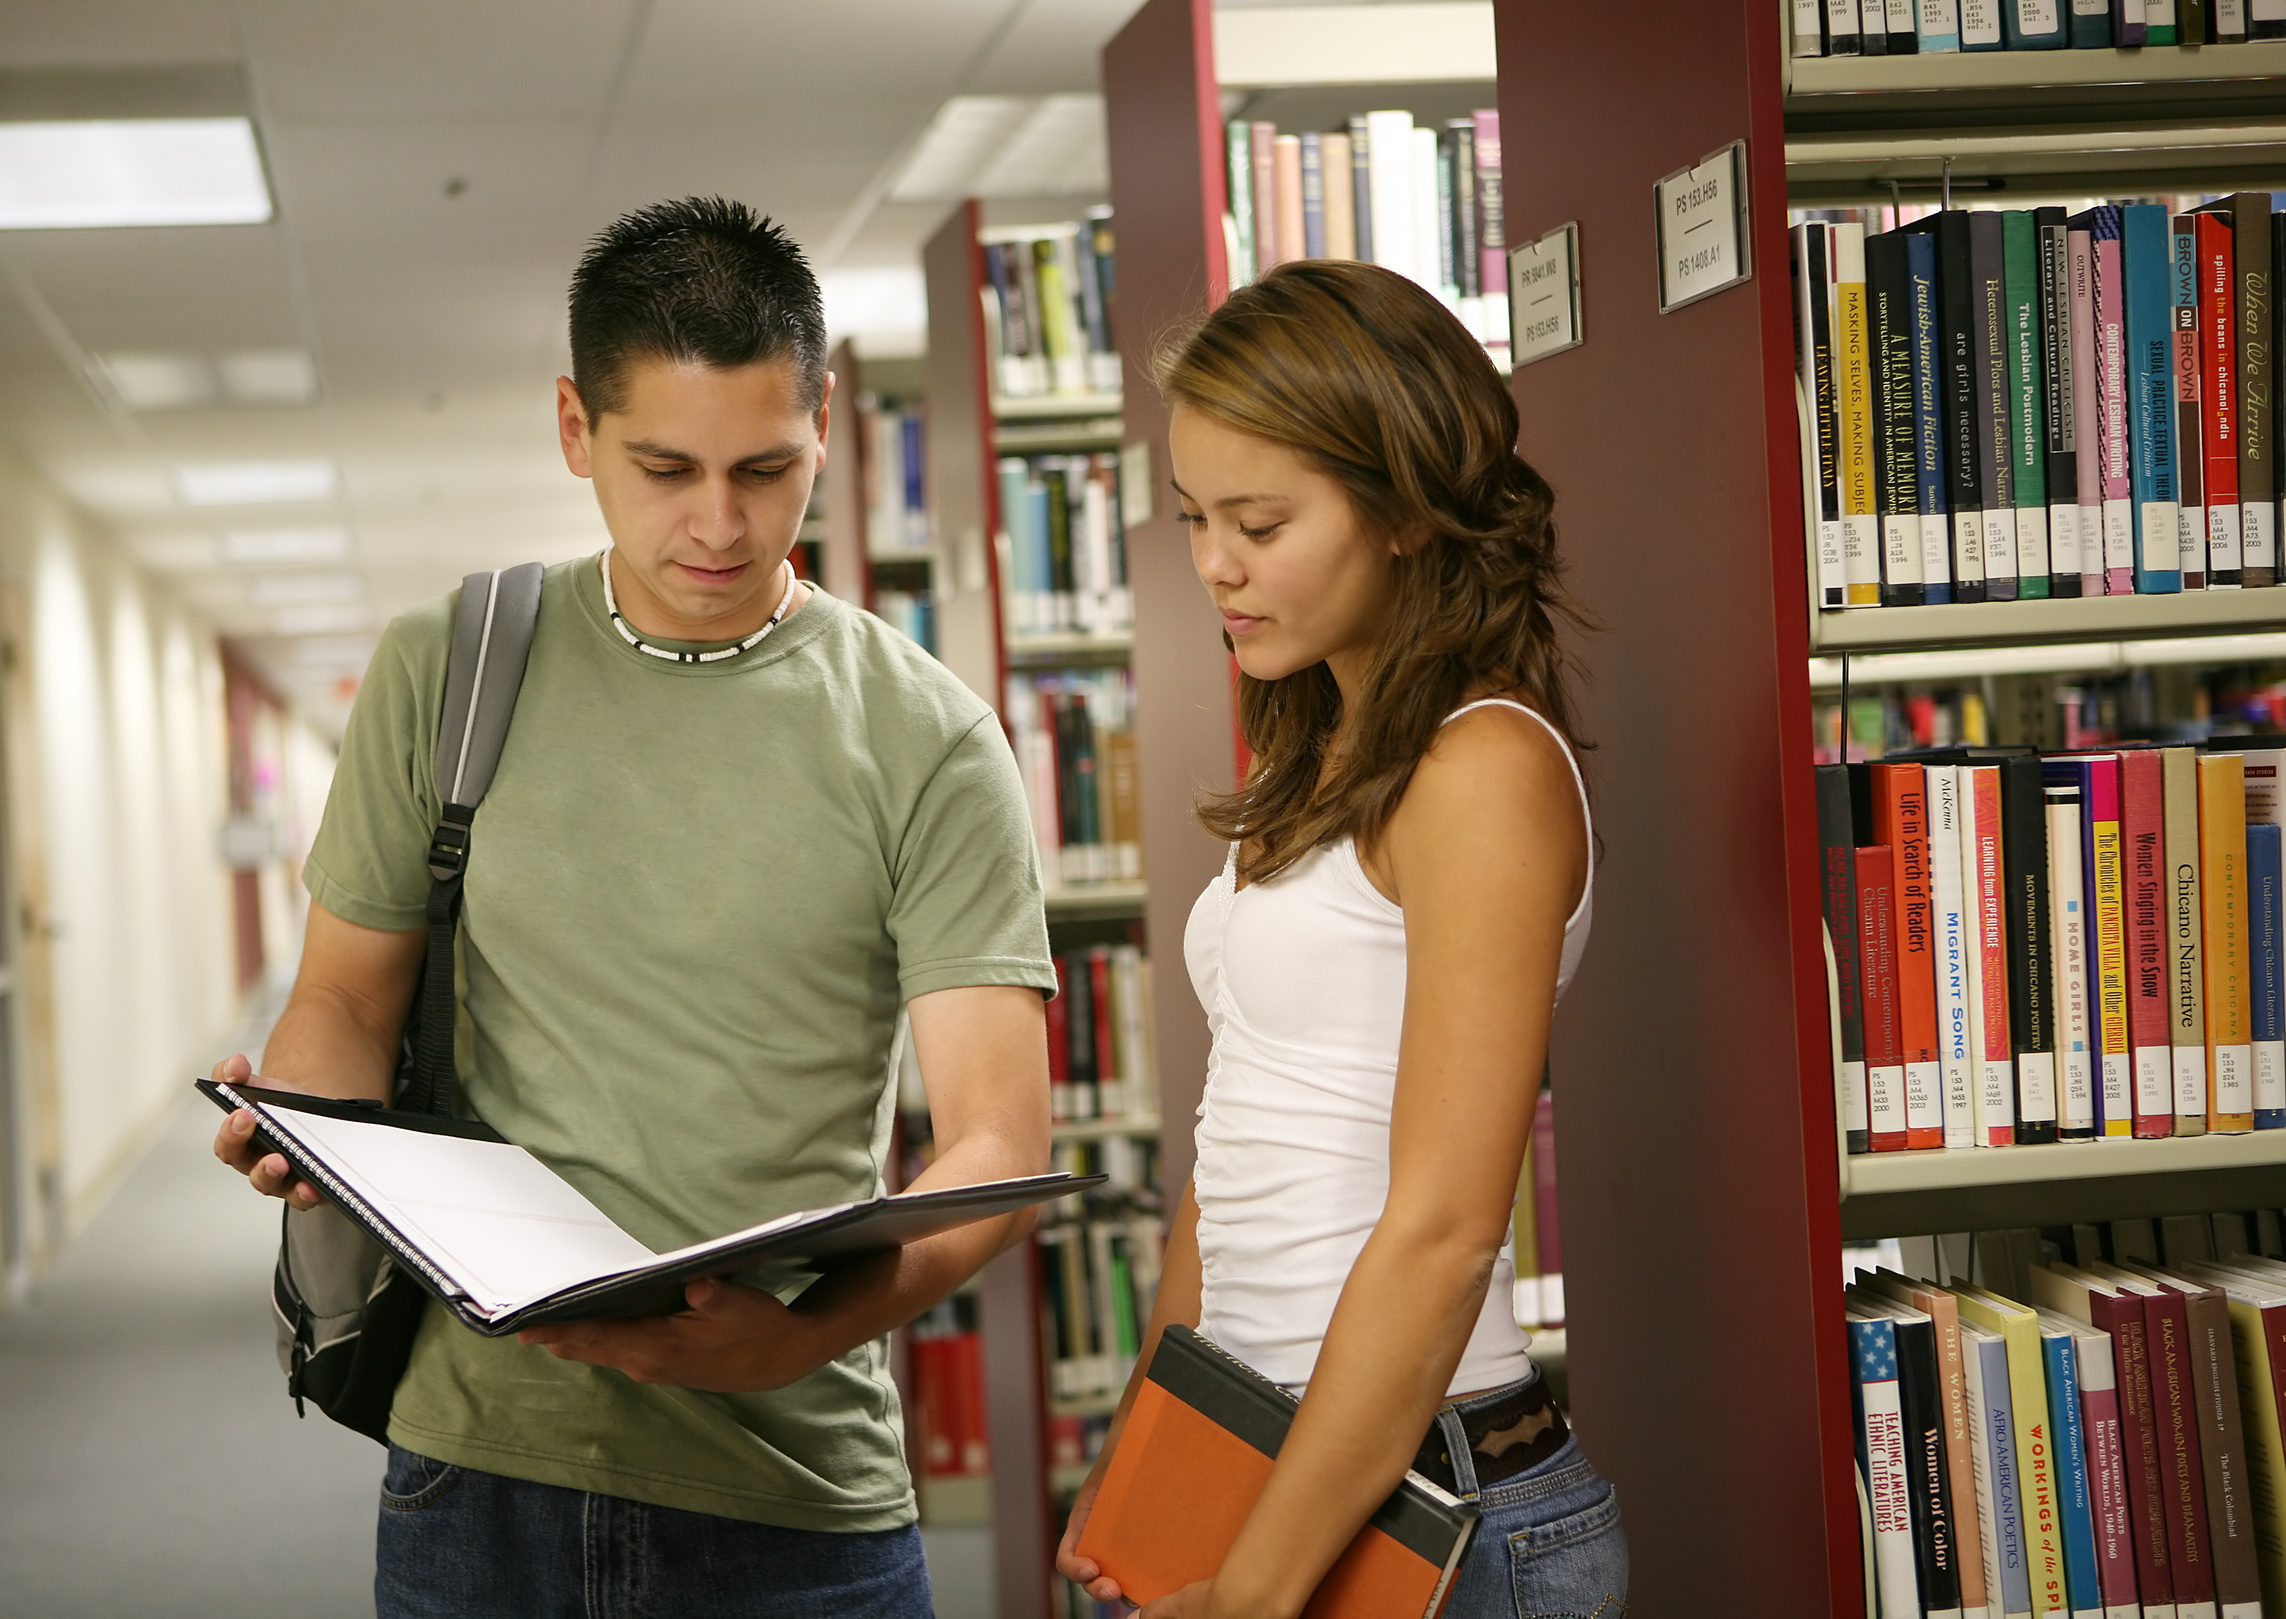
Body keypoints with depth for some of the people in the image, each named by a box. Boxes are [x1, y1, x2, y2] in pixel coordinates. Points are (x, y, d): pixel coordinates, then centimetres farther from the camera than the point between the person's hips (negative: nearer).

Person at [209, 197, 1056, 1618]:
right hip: (481, 1465, 2)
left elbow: (999, 1140, -10)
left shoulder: (925, 738, -5)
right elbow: (349, 994, 11)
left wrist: (800, 1330, -28)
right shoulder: (447, 672, 4)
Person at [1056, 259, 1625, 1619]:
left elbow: (1443, 1230, -20)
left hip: (1416, 1506, -7)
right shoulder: (1322, 766, 12)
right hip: (1250, 1449, 8)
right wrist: (1131, 1461, 9)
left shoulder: (1486, 768, -14)